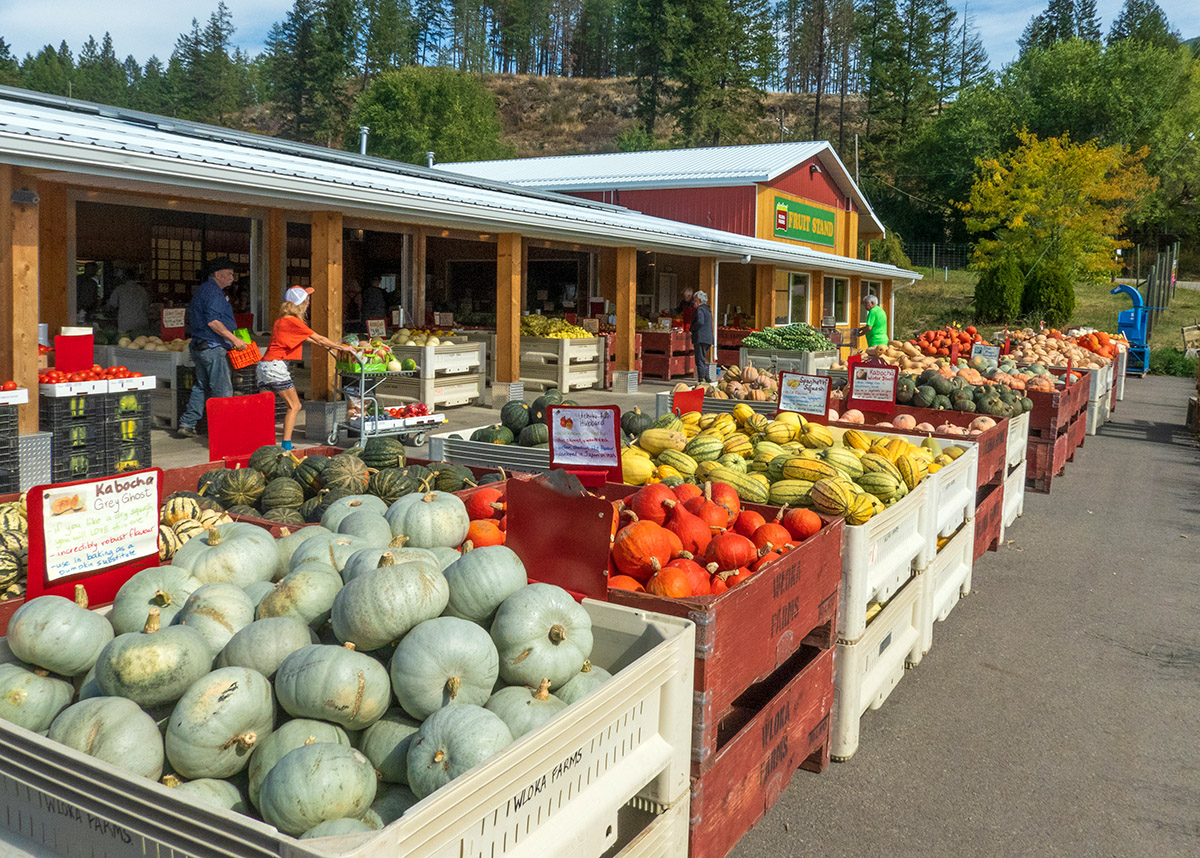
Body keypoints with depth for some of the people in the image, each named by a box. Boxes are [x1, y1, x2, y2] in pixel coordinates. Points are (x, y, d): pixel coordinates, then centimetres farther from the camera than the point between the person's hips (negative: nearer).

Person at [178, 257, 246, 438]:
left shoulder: (201, 290, 19)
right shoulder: (213, 292, -14)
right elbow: (213, 322, -23)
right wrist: (234, 339, -21)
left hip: (199, 347, 10)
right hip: (213, 349, -10)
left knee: (201, 387, 15)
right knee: (222, 390, -4)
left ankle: (187, 424, 15)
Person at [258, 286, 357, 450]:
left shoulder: (281, 320, 17)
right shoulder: (293, 321, -9)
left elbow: (306, 338, 25)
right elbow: (319, 339, -7)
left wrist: (330, 345, 29)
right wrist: (342, 348, 3)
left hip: (264, 365, 9)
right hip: (276, 365, -9)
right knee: (294, 405, -1)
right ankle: (286, 445, -4)